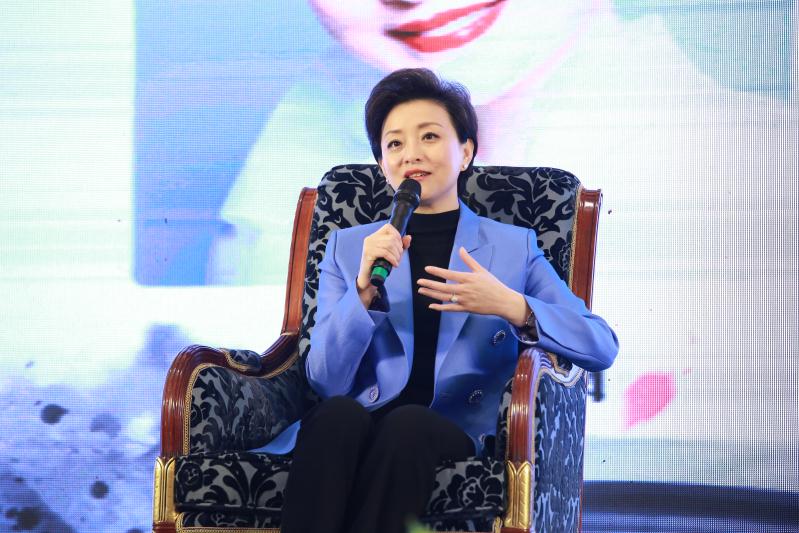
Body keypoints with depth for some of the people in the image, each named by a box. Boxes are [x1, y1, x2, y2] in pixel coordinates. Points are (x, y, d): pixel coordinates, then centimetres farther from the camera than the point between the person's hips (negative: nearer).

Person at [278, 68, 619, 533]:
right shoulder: (348, 247, 19)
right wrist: (364, 289, -10)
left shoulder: (515, 246, 16)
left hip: (458, 434, -1)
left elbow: (602, 347, 4)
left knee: (409, 425, -36)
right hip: (365, 424, 1)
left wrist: (510, 306, -12)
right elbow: (327, 383, 6)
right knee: (337, 417, -35)